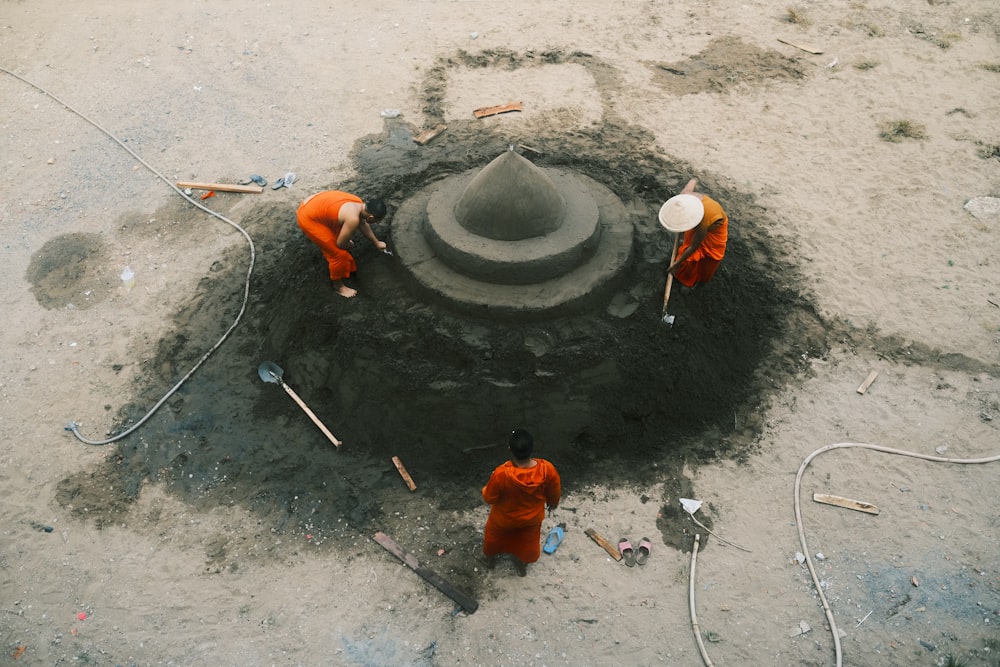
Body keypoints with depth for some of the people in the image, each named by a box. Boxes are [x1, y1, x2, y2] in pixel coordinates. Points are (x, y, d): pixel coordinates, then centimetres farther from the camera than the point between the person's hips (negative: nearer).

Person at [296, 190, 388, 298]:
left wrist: (376, 243, 30)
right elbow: (341, 244, -16)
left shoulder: (359, 204, -1)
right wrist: (349, 244, 6)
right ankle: (339, 286, 22)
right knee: (339, 253, 2)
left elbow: (363, 224, 19)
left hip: (311, 205, 9)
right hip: (308, 219, -8)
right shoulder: (353, 218, -30)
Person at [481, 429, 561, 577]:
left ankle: (490, 559, 58)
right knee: (527, 541, 33)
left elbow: (489, 498, -21)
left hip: (504, 518, -1)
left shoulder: (501, 474, -40)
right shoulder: (547, 469, -33)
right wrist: (553, 503, 10)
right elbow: (555, 493, -12)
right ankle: (522, 566, 57)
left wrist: (485, 490, 2)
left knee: (495, 537, 32)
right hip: (532, 517, 2)